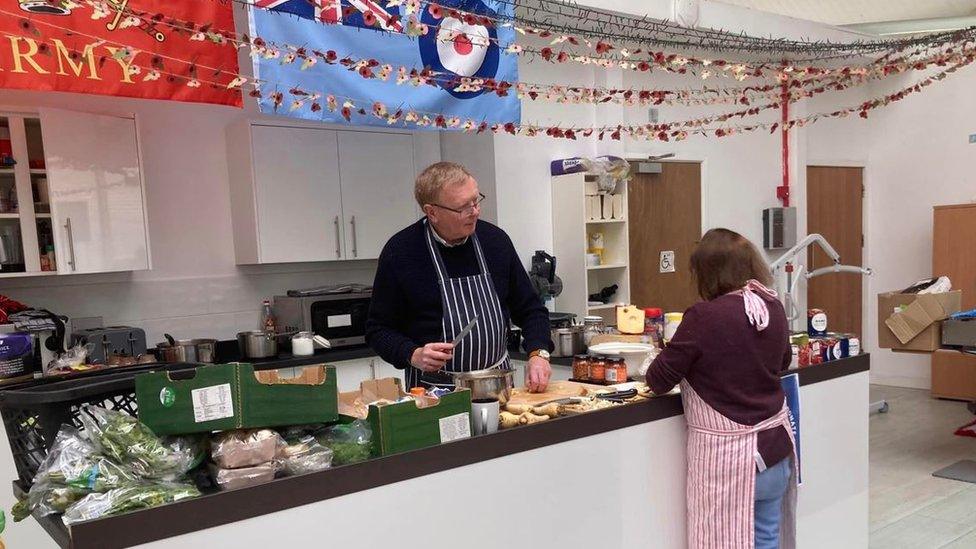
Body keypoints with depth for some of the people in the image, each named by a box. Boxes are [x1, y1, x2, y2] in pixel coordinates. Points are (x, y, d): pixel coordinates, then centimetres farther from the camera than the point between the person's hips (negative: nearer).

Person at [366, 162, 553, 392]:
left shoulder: (495, 239, 3)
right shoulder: (400, 252, -7)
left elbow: (530, 309, 11)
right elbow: (378, 329, 0)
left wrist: (538, 353, -5)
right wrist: (413, 355, -18)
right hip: (432, 389, -3)